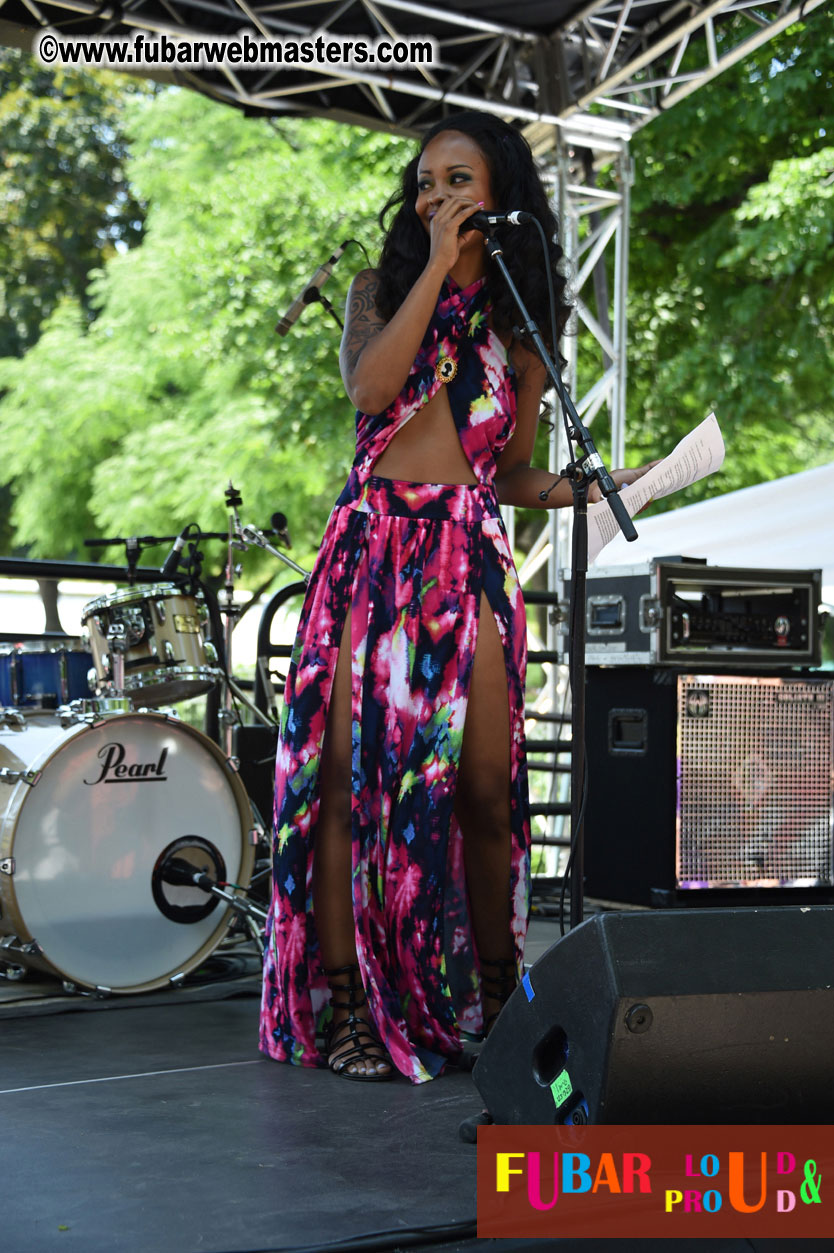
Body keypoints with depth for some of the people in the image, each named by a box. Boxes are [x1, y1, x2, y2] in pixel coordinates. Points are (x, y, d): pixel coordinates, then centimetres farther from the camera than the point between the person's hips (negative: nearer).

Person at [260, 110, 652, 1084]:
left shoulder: (519, 326, 14)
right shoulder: (380, 288, 11)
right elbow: (368, 386, -10)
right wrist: (436, 268, -7)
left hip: (469, 557, 1)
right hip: (372, 542, -1)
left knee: (485, 785, -2)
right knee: (350, 768, -7)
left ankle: (491, 1001, 11)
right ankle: (339, 1004, -1)